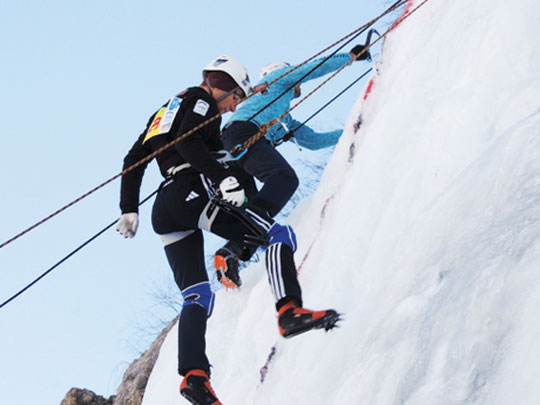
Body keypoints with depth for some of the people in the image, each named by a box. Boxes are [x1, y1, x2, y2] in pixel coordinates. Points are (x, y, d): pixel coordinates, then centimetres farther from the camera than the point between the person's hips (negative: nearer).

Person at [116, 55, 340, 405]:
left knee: (197, 297, 6)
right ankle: (290, 311, -29)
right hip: (196, 192, -9)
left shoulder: (168, 109, 31)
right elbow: (188, 142, -17)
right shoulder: (200, 101, 4)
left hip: (165, 212, 9)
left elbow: (134, 160, 26)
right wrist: (225, 179, -26)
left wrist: (129, 210, 23)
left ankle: (193, 374, -12)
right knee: (279, 236, -7)